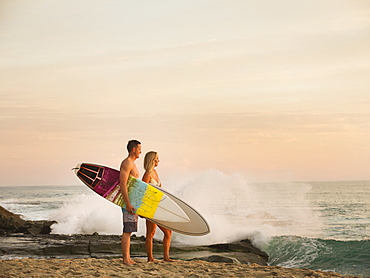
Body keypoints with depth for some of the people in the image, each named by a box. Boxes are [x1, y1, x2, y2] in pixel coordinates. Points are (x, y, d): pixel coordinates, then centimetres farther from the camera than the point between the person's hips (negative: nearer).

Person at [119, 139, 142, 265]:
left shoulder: (132, 163, 20)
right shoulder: (127, 163, -12)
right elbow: (122, 184, -20)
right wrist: (128, 203, -25)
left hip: (132, 201, 10)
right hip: (128, 201, -10)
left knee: (129, 231, 10)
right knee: (127, 231, -9)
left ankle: (127, 258, 14)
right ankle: (125, 259, -9)